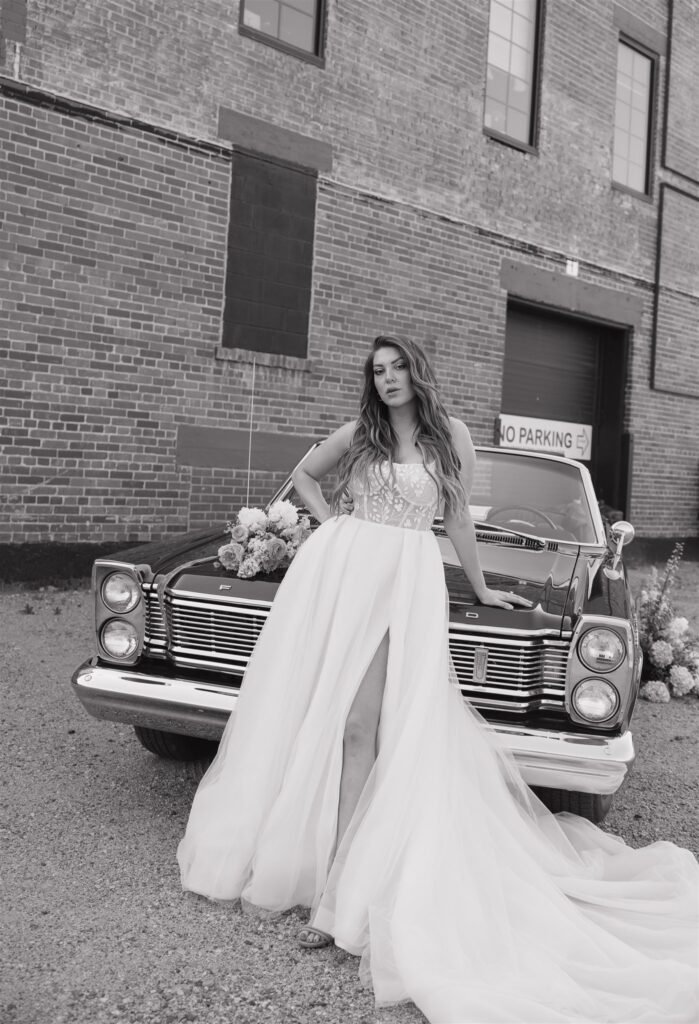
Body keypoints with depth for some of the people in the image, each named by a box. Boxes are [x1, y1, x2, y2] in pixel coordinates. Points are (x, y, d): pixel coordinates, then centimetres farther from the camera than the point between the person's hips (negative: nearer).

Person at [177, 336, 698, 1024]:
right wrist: (333, 526, 12)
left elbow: (457, 518, 14)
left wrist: (481, 589, 20)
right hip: (336, 569, 3)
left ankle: (340, 893, -7)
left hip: (406, 579, -2)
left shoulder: (451, 436, 6)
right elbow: (304, 475, 26)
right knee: (307, 712, 3)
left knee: (360, 725, -11)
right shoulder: (357, 433, 11)